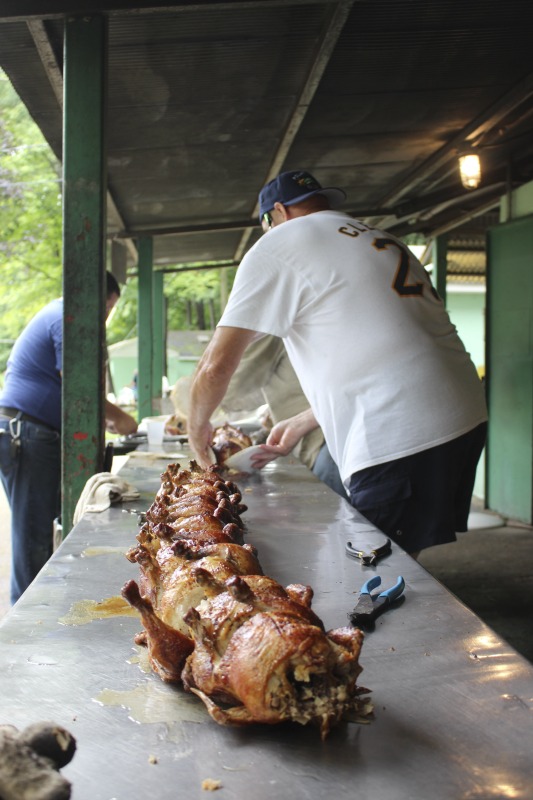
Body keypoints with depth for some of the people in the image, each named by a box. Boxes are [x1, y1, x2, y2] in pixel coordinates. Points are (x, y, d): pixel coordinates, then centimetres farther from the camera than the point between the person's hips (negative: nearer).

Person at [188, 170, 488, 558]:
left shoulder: (277, 246, 1)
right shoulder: (380, 239, 26)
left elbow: (217, 364, -2)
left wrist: (198, 427, 17)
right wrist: (301, 424, 34)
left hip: (399, 440, -8)